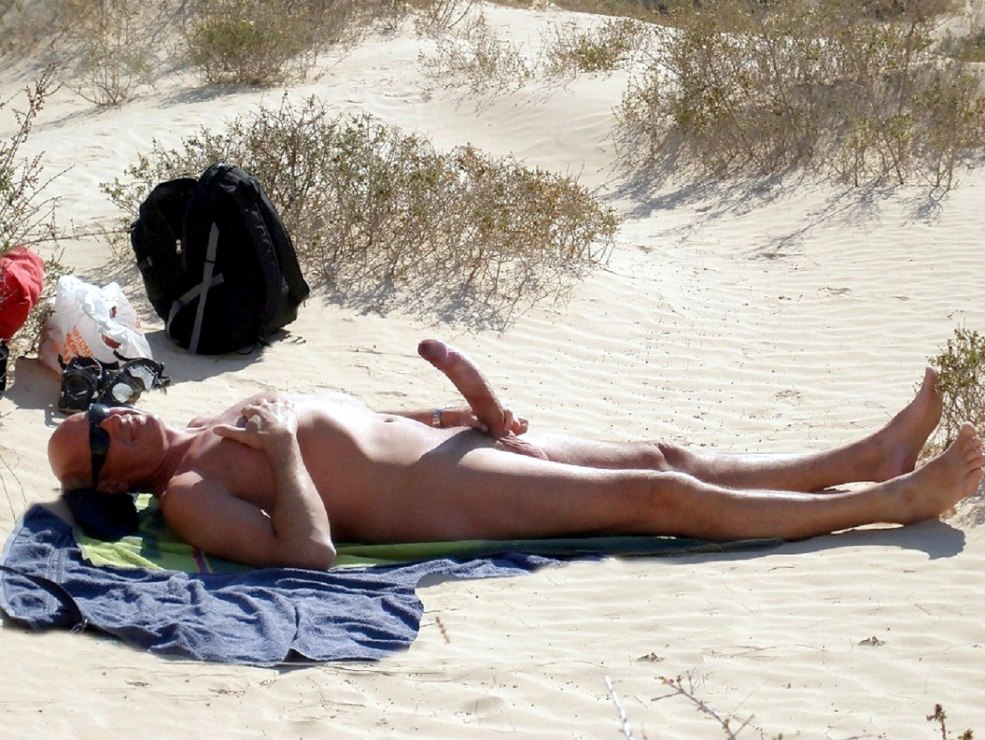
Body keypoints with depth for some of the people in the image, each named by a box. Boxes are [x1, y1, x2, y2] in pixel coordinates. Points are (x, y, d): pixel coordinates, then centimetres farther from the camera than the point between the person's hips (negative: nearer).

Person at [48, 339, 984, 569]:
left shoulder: (233, 416, 16)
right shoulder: (187, 494, -11)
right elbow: (308, 551, -27)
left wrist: (471, 405, 8)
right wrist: (283, 450, -21)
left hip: (447, 440, 9)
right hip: (442, 496, -9)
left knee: (665, 457, 5)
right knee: (662, 495, -9)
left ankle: (874, 452, 11)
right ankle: (888, 502, -2)